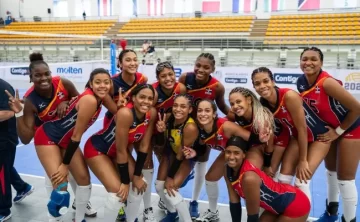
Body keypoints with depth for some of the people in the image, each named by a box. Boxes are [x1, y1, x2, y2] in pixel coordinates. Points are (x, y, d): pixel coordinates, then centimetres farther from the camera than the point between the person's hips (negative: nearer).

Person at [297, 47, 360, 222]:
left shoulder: (327, 83, -32)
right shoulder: (301, 83, -12)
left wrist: (338, 131, -17)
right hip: (329, 128, 7)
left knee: (345, 179, -3)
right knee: (330, 170, 22)